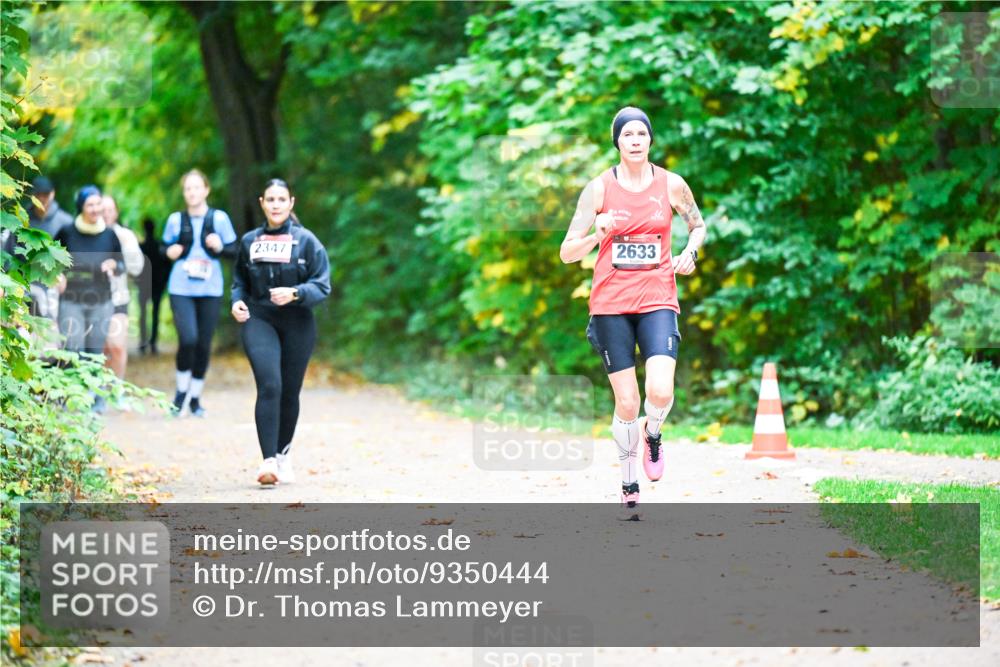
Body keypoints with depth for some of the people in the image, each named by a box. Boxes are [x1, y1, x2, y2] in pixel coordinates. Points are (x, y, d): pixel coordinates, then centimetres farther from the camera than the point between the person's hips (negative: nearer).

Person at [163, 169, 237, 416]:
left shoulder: (219, 218, 2)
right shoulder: (176, 219, 4)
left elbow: (234, 250, 6)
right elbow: (165, 247, 14)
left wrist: (220, 247, -14)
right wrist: (170, 252, -8)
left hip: (210, 289, 1)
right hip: (181, 288, -1)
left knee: (204, 344, 3)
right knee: (188, 339, -16)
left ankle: (195, 397, 18)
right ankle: (181, 390, 6)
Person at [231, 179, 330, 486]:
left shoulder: (306, 240, -2)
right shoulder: (249, 241, 7)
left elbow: (322, 286, -4)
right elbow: (240, 281, 20)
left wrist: (294, 293, -21)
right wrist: (237, 301, 0)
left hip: (298, 324, 0)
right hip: (258, 320, 0)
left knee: (290, 392, 9)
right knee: (269, 386, -18)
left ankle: (283, 453, 31)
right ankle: (268, 460, -23)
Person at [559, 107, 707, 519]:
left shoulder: (671, 185, 2)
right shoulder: (599, 189, -1)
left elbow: (698, 226, 20)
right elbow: (567, 253, -1)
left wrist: (690, 252, -1)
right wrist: (599, 232, -20)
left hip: (657, 301, 0)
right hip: (611, 304, 0)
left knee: (661, 391, -20)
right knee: (626, 402, -1)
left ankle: (652, 433, 16)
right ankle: (629, 486, 17)